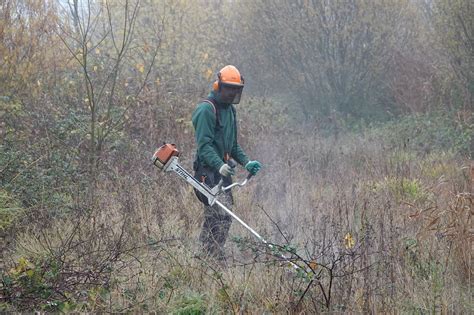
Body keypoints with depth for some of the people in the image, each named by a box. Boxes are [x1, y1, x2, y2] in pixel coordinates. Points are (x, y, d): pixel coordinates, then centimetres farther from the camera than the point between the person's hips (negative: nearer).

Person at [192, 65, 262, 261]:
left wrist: (246, 162, 11)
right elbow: (204, 145, -19)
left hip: (222, 172, 10)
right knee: (222, 216, -17)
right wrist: (219, 165, -32)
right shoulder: (206, 109, -11)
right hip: (209, 172, -9)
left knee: (212, 219, 11)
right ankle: (215, 259, -15)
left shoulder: (229, 109, 19)